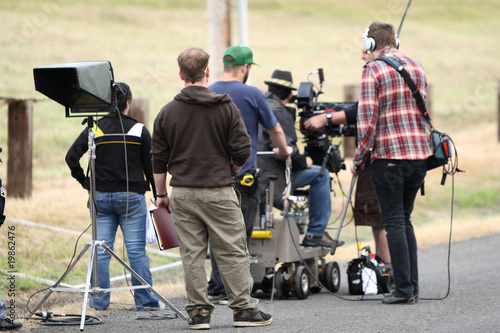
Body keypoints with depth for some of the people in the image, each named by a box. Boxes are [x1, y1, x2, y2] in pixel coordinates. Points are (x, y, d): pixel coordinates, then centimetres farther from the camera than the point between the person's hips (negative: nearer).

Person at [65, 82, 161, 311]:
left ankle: (99, 300, 9)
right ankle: (145, 300, 3)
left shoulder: (95, 129, -1)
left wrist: (85, 183, 5)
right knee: (136, 250, 1)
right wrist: (158, 196, 9)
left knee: (101, 250, 6)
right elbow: (151, 166, -1)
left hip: (101, 197, 2)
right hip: (131, 197, -1)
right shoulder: (139, 130, -4)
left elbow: (71, 157, -6)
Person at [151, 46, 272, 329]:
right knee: (233, 252, 4)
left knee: (192, 253, 5)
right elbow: (242, 151, -5)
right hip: (219, 191, -2)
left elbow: (159, 160, 6)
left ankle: (199, 311, 5)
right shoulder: (226, 108, -4)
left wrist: (161, 194, 16)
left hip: (183, 194, 2)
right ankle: (244, 308, 5)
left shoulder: (167, 113, 3)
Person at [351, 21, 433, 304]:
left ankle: (404, 289, -3)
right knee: (405, 220, 15)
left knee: (395, 222, -1)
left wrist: (359, 158, -4)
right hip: (419, 153, 6)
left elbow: (368, 120, -13)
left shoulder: (373, 70, -8)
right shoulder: (417, 67, 13)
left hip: (388, 154, -6)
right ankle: (413, 286, 14)